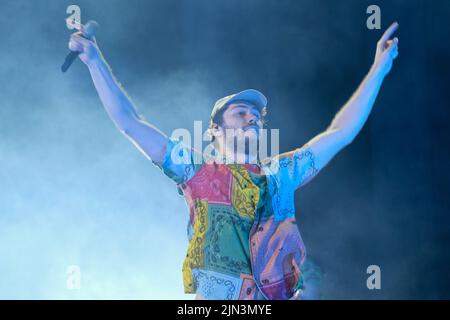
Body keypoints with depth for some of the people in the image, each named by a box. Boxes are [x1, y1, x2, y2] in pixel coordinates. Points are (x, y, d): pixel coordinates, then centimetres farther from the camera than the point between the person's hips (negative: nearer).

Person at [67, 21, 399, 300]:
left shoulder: (280, 174, 17)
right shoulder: (197, 171, 11)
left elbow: (341, 132, 18)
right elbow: (130, 123, 9)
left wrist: (379, 68, 18)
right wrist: (95, 61, 7)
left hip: (283, 294, 3)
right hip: (213, 296, -3)